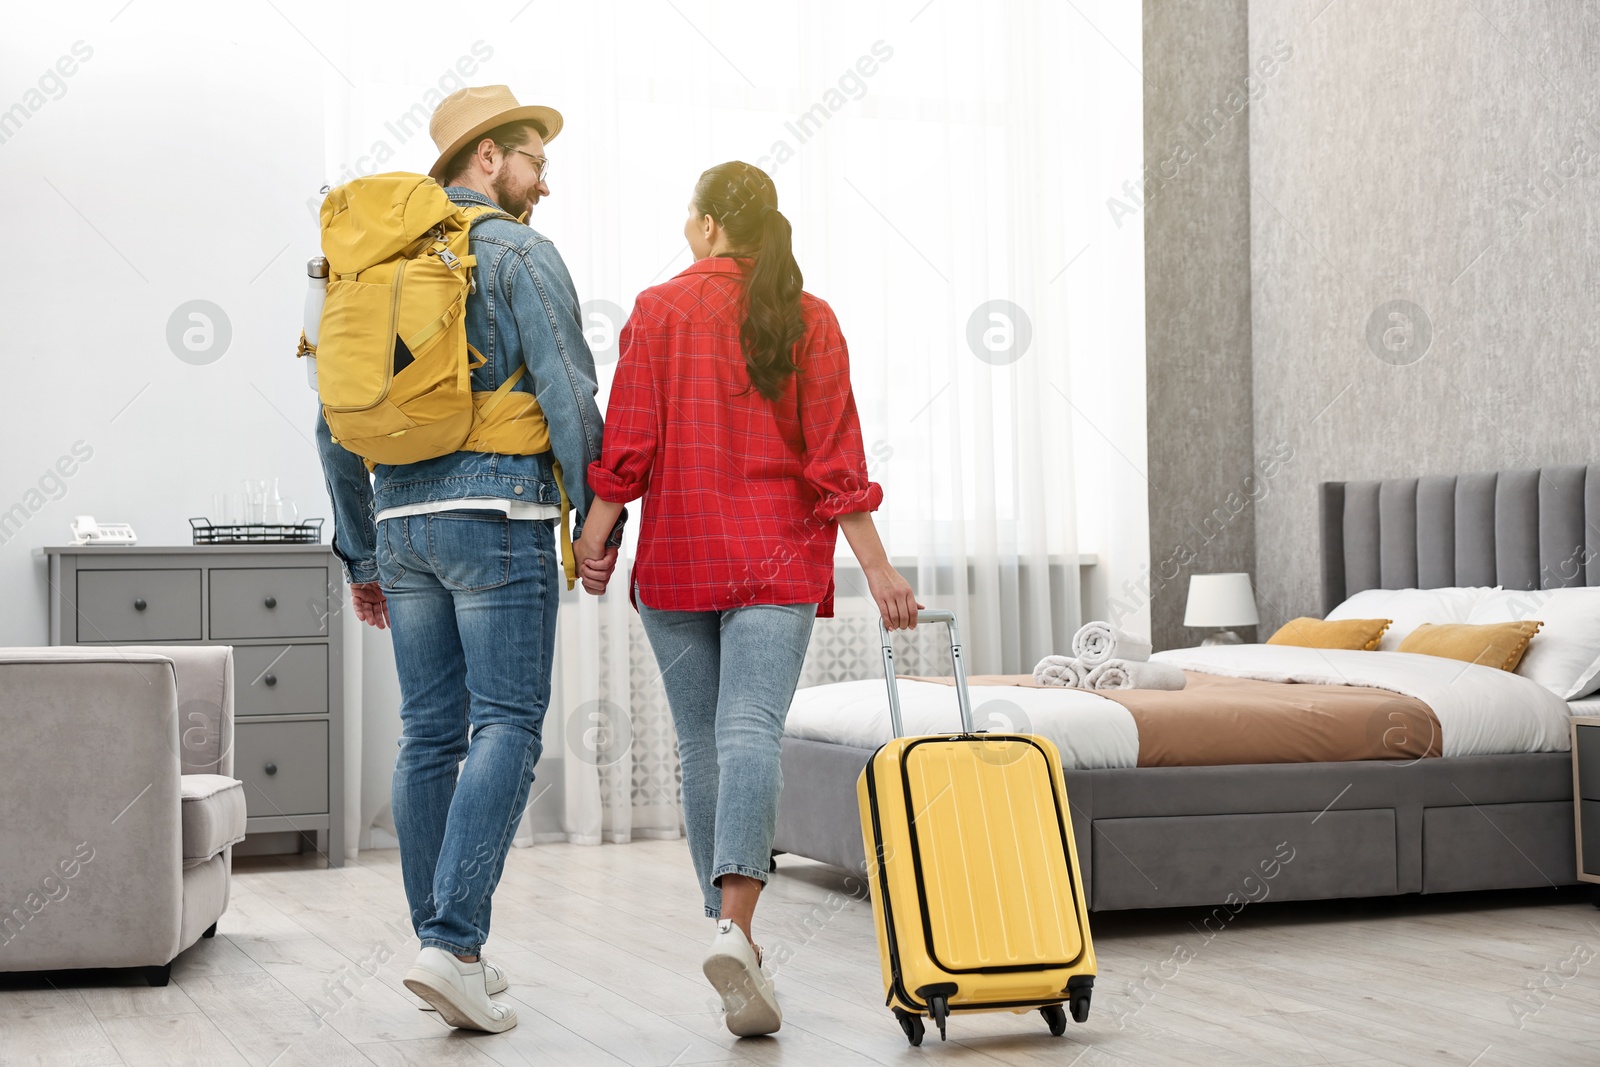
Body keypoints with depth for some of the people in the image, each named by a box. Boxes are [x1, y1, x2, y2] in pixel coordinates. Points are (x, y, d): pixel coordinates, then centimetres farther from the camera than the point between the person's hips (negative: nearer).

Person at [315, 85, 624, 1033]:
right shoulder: (521, 255, -3)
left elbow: (338, 426, 16)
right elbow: (569, 396, -11)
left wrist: (360, 554, 20)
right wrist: (602, 520, -2)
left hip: (402, 518, 7)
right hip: (498, 513, -6)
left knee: (430, 733, 9)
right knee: (507, 725, -6)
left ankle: (445, 949, 13)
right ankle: (454, 944, -16)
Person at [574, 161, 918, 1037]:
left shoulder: (659, 311, 1)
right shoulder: (808, 321, 2)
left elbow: (628, 442, -5)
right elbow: (834, 459, -3)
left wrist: (594, 536, 2)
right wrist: (876, 569, -1)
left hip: (676, 559, 1)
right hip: (777, 558, -1)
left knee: (701, 743, 11)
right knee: (751, 733, -10)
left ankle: (728, 930, 18)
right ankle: (734, 928, -28)